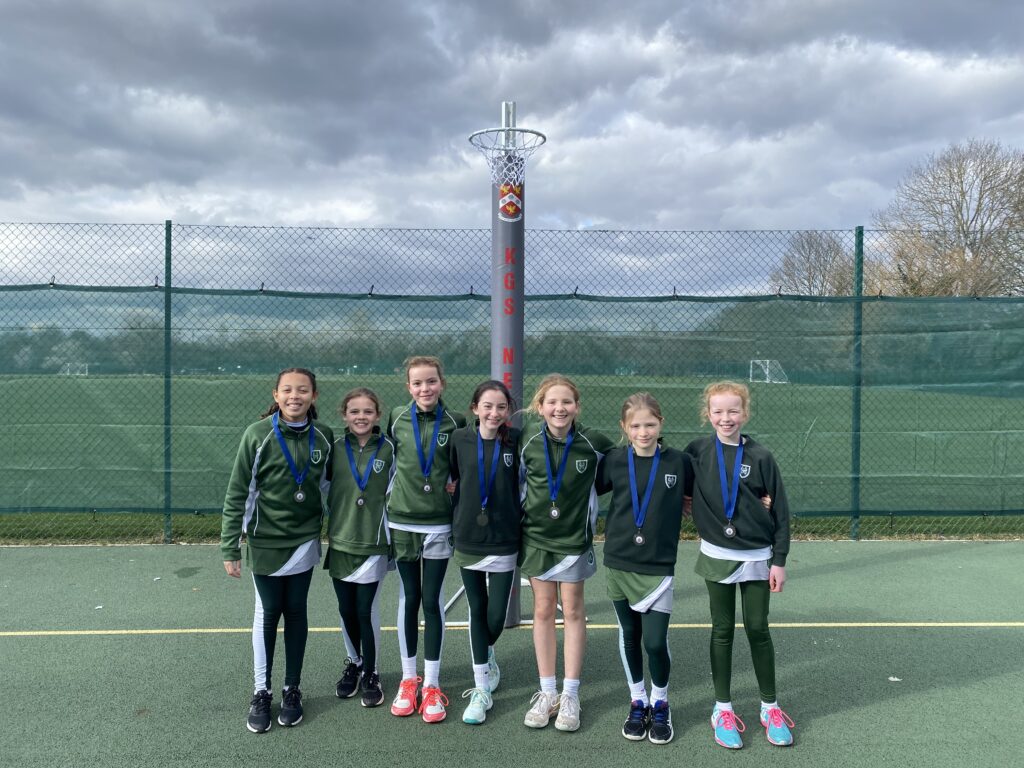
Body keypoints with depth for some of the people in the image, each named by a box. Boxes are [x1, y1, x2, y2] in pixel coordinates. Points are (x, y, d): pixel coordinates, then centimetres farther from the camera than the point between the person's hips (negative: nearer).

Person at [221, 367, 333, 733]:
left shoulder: (323, 436, -4)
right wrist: (230, 548, -10)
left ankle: (292, 689, 25)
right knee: (268, 614, 6)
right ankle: (261, 693, 23)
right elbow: (237, 493, -10)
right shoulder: (258, 434, -12)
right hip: (266, 541, -2)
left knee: (296, 612, 11)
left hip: (305, 540, 2)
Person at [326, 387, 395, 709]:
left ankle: (370, 674, 21)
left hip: (373, 543, -2)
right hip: (340, 542, 2)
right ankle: (354, 663, 36)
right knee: (346, 610, 13)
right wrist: (329, 527, 4)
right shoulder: (336, 449, 1)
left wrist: (391, 535, 1)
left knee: (367, 612, 1)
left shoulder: (388, 449, -4)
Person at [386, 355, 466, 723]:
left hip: (439, 523, -1)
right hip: (402, 521, 1)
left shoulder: (455, 422, -5)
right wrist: (396, 491, 7)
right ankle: (409, 679, 24)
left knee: (432, 601, 3)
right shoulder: (397, 418, -3)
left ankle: (432, 685, 16)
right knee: (409, 599, 10)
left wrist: (451, 483, -5)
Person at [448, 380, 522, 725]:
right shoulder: (460, 439, -4)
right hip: (468, 540, 1)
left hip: (503, 541, -1)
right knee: (477, 612, 11)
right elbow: (453, 478, 7)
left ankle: (485, 657, 38)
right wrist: (455, 521, 3)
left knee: (496, 615, 3)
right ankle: (482, 690, 24)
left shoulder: (516, 440, -8)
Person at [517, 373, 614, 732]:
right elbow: (517, 480, 5)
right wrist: (519, 519, 8)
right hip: (537, 536, 2)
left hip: (575, 538, -1)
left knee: (573, 612, 8)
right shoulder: (527, 441, -9)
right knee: (543, 611, 9)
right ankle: (547, 692, 21)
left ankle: (570, 695, 19)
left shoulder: (593, 442, -14)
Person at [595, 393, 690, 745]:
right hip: (619, 563, 2)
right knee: (629, 637, 13)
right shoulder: (614, 460, -4)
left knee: (655, 641, -5)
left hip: (658, 566, -2)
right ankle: (638, 702, 33)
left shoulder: (678, 462, -5)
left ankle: (660, 704, 23)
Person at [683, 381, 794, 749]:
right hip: (717, 555, 0)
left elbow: (780, 512, -3)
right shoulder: (697, 452, -4)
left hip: (757, 556, 0)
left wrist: (779, 560, -5)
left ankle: (770, 707, 26)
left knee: (758, 630, 9)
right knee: (723, 631, 9)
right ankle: (723, 708, 22)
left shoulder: (760, 457, -6)